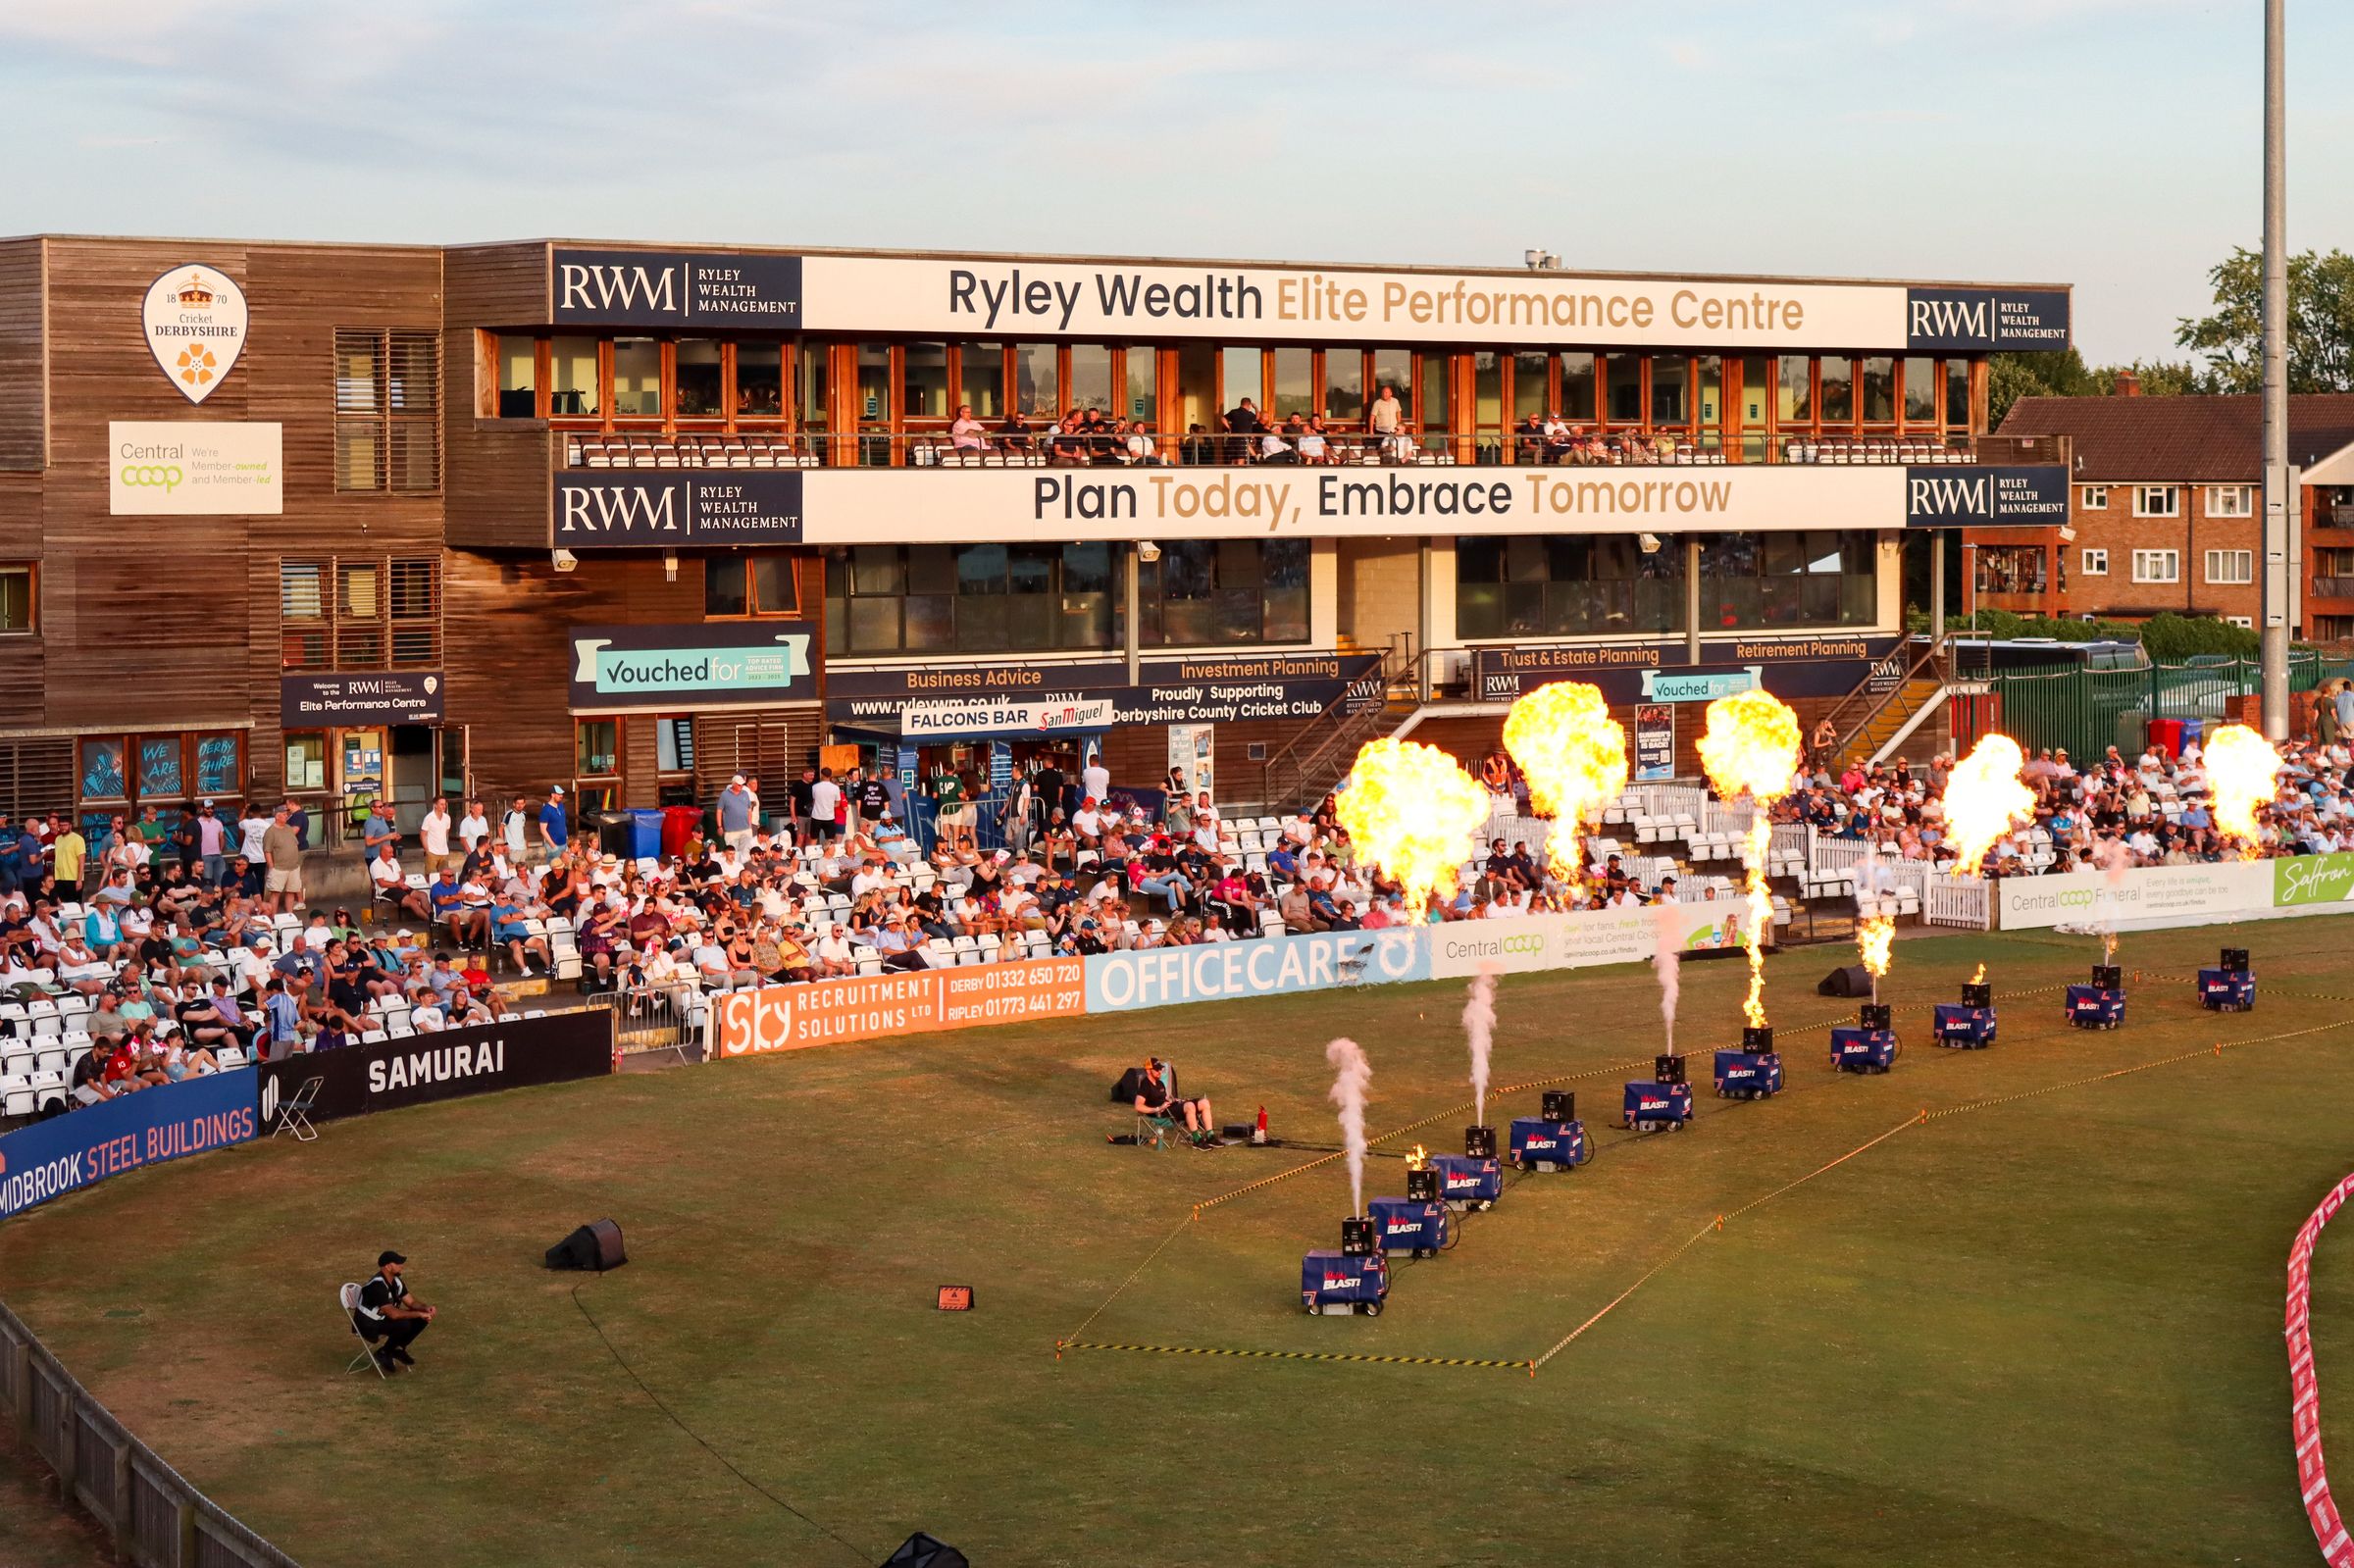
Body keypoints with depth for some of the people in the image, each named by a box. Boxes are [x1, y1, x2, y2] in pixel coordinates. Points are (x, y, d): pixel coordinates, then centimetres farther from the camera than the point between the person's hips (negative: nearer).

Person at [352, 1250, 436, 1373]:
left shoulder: (396, 1281, 1)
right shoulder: (377, 1285, -29)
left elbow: (411, 1301, 7)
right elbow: (393, 1314, -34)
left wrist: (426, 1308, -14)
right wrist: (419, 1314, -28)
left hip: (384, 1319, 9)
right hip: (368, 1325, -9)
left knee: (422, 1320, -5)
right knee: (404, 1324, -32)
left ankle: (398, 1349, 7)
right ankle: (383, 1353, -9)